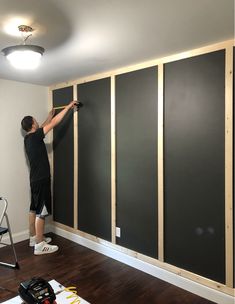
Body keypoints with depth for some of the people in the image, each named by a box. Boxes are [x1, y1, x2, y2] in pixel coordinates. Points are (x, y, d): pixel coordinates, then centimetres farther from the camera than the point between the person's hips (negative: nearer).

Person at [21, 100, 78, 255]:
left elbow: (44, 126, 28)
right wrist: (68, 107, -10)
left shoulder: (29, 138, 9)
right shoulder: (34, 137, -17)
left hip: (35, 179, 10)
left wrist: (50, 115, 39)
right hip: (41, 180, -10)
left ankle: (34, 238, 29)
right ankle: (40, 245, 4)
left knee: (34, 209, 16)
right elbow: (53, 124, -16)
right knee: (41, 212, -4)